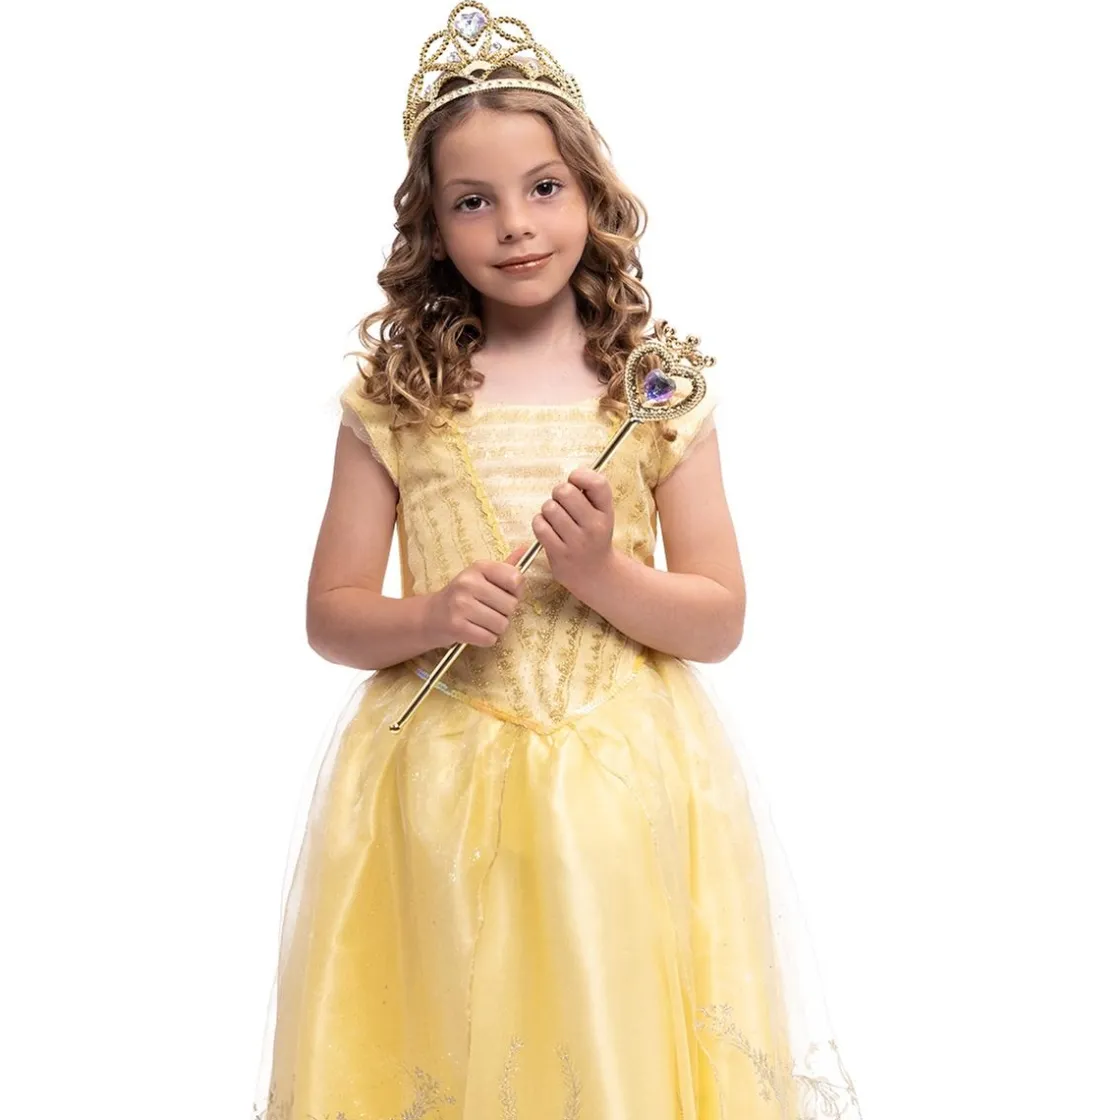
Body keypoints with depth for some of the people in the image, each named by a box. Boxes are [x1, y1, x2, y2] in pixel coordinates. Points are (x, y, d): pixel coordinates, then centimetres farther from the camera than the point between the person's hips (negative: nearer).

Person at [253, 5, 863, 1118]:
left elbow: (720, 620, 2)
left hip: (624, 786, 0)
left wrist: (601, 572, -15)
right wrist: (428, 617, -15)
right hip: (439, 786, 0)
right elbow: (330, 615, 4)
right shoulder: (394, 395, 0)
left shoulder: (657, 389, 0)